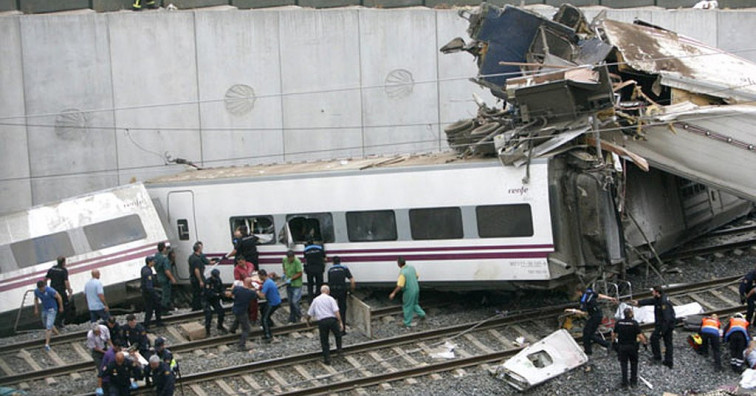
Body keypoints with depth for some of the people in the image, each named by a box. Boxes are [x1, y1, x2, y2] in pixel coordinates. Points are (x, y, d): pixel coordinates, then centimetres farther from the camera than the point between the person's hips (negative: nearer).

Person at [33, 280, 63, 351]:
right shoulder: (36, 291, -9)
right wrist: (36, 309, 9)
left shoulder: (50, 290, -27)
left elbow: (59, 297, -14)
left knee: (48, 327, -14)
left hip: (52, 310, -6)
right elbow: (36, 299, 12)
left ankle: (47, 344, -14)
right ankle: (57, 334, 42)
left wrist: (61, 307, -5)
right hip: (44, 310, 6)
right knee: (47, 325, 18)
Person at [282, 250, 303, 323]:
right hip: (289, 284, 6)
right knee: (290, 303, 11)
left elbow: (299, 274, -17)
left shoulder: (297, 262, -20)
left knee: (295, 302, -11)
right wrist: (284, 273, 6)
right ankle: (292, 320, 21)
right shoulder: (284, 260, 0)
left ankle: (299, 316, 13)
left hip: (296, 285, -6)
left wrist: (290, 279, -20)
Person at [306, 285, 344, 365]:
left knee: (324, 341, 9)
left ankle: (327, 358, 7)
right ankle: (339, 348, 23)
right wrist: (340, 322, -11)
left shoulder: (315, 300, 12)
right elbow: (336, 311, -10)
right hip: (332, 319, -2)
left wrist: (308, 321, 34)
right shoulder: (330, 299, 2)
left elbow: (309, 314, 15)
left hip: (321, 321, 2)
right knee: (338, 334, 25)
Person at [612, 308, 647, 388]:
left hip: (621, 346, 2)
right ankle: (633, 382, 18)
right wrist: (645, 342, 0)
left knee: (623, 364, 11)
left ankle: (625, 382, 9)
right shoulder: (634, 323, -15)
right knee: (634, 363, 15)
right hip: (632, 346, -2)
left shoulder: (618, 322, -6)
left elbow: (614, 334, 3)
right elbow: (640, 335, -16)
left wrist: (613, 341, 22)